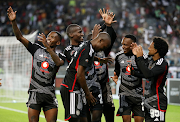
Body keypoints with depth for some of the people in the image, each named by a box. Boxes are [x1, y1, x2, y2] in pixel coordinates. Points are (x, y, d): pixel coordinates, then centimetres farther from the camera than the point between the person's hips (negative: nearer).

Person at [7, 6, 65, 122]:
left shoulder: (60, 56, 6)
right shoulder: (37, 49, 9)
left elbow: (58, 62, -19)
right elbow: (20, 37, 3)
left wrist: (47, 46, -30)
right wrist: (13, 22, -11)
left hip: (50, 94, 0)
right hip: (35, 92, 0)